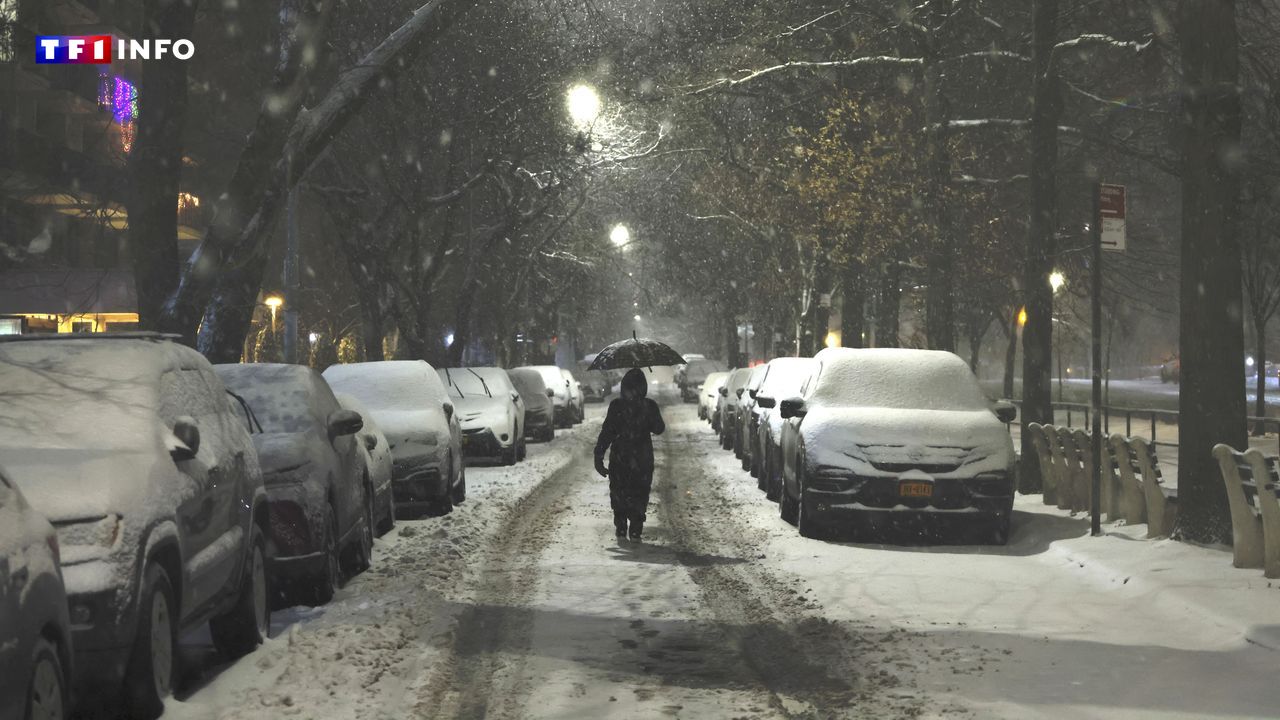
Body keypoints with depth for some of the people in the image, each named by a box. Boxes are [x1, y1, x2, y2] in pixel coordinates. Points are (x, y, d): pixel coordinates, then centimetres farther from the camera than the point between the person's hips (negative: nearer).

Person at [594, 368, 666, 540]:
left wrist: (599, 456, -7)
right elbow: (659, 429, 9)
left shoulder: (616, 406, -10)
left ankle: (621, 529, 13)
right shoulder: (650, 406, -7)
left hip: (619, 460, -1)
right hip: (643, 460, 1)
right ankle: (635, 532, 7)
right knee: (639, 497, 11)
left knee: (619, 495, 15)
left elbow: (606, 432, -10)